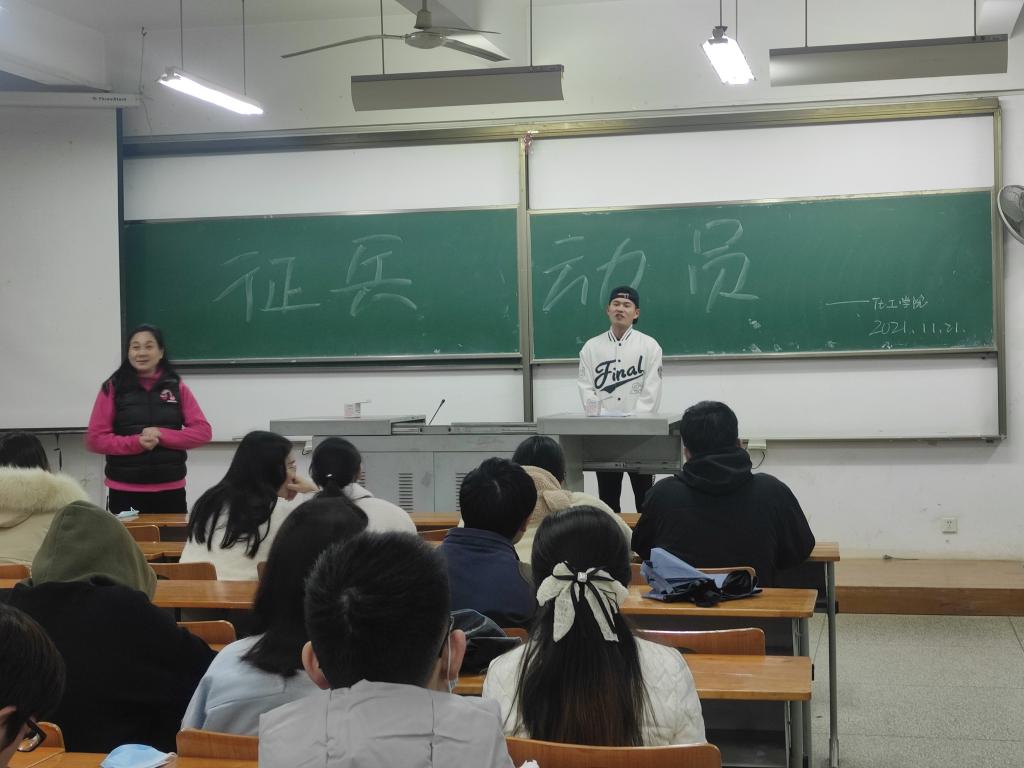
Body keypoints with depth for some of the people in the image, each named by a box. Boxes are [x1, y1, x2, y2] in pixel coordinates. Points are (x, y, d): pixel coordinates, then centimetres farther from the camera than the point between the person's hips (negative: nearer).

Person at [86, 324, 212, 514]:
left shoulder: (177, 387, 6)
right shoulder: (113, 389, 2)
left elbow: (203, 431, 1)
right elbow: (95, 439, -2)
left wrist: (162, 435, -13)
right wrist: (136, 442, -17)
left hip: (170, 491, 2)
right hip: (124, 492, -1)